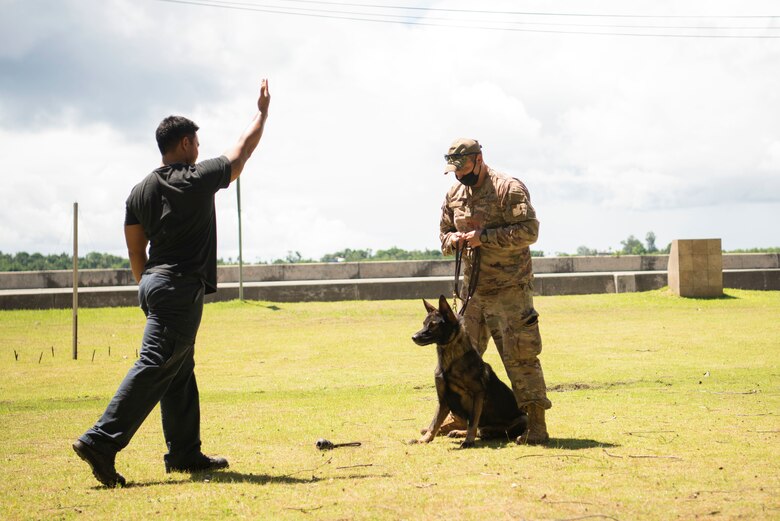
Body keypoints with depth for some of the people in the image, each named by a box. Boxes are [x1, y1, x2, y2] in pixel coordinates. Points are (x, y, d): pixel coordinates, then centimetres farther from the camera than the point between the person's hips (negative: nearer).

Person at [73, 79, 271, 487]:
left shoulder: (140, 191, 11)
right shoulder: (199, 179, -7)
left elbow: (135, 251, 14)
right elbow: (243, 149, 6)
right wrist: (262, 111, 19)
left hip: (154, 284, 8)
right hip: (182, 288, -8)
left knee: (180, 373, 14)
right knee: (155, 367, -12)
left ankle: (185, 453, 18)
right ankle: (101, 442, -19)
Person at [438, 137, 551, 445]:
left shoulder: (509, 189, -10)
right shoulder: (454, 195, 12)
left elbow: (529, 231, -18)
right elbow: (444, 232, 22)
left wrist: (484, 237, -22)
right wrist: (452, 239, -3)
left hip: (509, 289, -7)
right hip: (472, 289, 7)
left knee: (519, 355, -8)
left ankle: (535, 424, -3)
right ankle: (462, 418, 23)